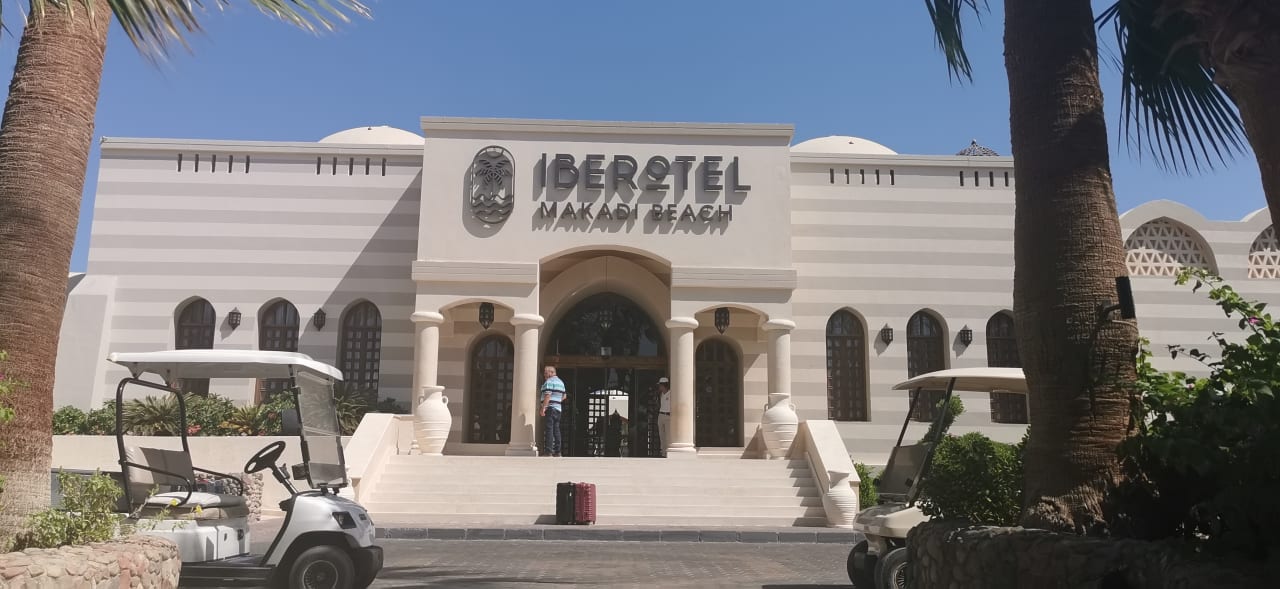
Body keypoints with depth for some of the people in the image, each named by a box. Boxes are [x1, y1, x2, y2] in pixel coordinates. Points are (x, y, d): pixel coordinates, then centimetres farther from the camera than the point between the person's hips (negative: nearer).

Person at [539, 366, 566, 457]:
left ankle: (549, 451, -16)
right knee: (556, 430, 8)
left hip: (550, 408, -8)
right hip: (558, 409, 8)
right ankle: (557, 451, 7)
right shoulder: (561, 382, 20)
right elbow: (564, 396, 24)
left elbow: (547, 396, -19)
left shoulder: (549, 381, -8)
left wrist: (543, 408, -21)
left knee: (549, 429, -11)